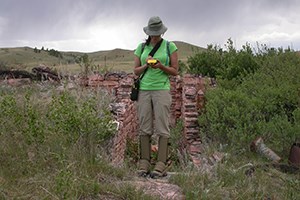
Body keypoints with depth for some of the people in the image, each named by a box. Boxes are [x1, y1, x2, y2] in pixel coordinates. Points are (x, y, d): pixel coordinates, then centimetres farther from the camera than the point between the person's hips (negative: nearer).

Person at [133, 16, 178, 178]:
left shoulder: (170, 46, 3)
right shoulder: (141, 47, 11)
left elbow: (175, 72, 1)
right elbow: (136, 71, 9)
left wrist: (161, 66, -18)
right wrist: (146, 65, -12)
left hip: (162, 90, -2)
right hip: (144, 90, 3)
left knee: (162, 127, -6)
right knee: (144, 127, 0)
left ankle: (161, 166, -3)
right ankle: (144, 164, 5)